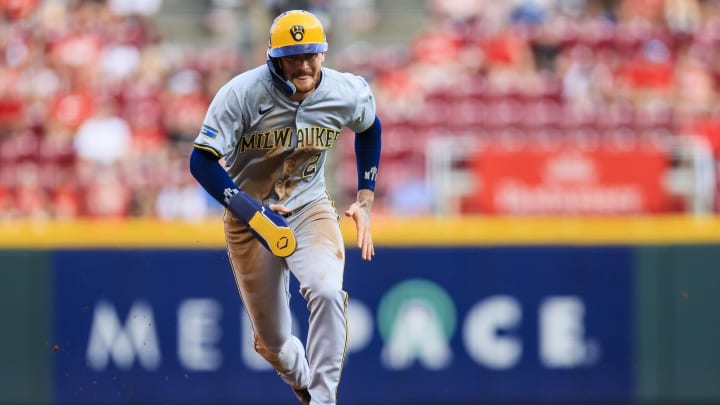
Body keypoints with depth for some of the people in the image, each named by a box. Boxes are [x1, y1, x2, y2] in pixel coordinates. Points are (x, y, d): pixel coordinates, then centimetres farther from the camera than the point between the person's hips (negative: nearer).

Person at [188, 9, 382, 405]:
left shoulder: (348, 93, -11)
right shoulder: (242, 93, -22)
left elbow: (370, 127, 13)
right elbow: (202, 161, -23)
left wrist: (365, 198, 8)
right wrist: (254, 215, -33)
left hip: (310, 209, 1)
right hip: (248, 218, -1)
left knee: (327, 293, -30)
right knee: (272, 341, 6)